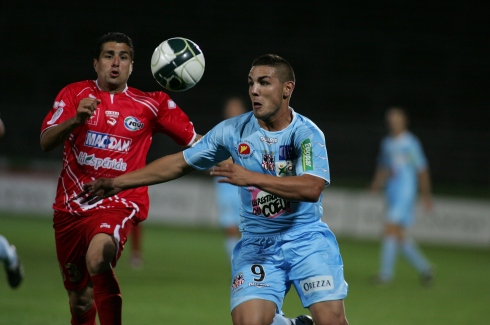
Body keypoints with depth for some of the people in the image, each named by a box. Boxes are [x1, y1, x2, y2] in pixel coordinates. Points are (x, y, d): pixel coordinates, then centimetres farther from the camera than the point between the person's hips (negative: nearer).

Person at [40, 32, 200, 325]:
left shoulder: (150, 105, 2)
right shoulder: (75, 94, 3)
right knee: (80, 300, 13)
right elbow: (46, 142, -9)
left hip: (118, 205, -3)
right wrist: (76, 119, -27)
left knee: (98, 258, -37)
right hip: (71, 207, 3)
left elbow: (194, 140, 9)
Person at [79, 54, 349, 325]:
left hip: (306, 240, -3)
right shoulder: (233, 131, 0)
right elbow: (180, 163, 9)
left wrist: (252, 178, -34)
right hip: (256, 244, 3)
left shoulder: (306, 133, -11)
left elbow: (312, 188, -27)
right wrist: (119, 182, 8)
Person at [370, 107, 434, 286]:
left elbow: (422, 169, -2)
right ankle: (424, 268, 22)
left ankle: (386, 273, -13)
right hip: (392, 193, 7)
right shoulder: (386, 143, 13)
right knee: (399, 235, 7)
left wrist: (425, 194, 0)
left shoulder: (410, 143, -6)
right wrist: (377, 182, 7)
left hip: (406, 192, -7)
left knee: (391, 229, -15)